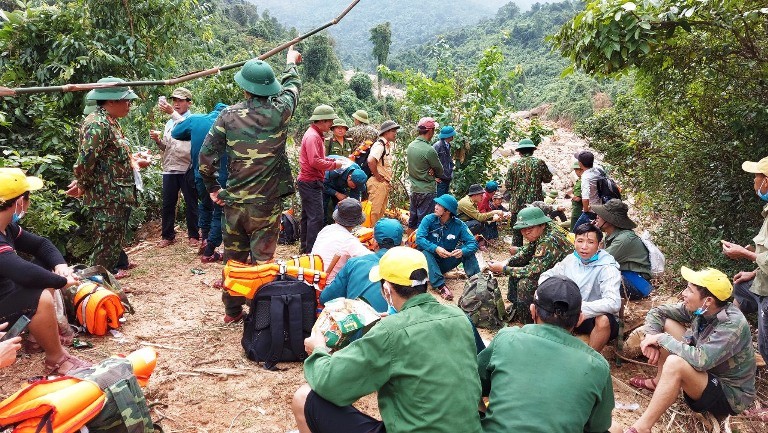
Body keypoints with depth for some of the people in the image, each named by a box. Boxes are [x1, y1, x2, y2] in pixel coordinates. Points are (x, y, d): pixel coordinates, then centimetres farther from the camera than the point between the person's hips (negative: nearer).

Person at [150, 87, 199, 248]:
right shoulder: (169, 123, 19)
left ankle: (193, 235, 14)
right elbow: (165, 148, 22)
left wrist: (172, 113, -30)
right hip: (169, 168, 5)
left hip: (187, 168, -5)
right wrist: (158, 140, 2)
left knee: (191, 204, 3)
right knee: (167, 204, 8)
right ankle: (168, 236, 18)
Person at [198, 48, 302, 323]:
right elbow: (292, 86, 14)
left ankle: (232, 311, 29)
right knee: (262, 260, 7)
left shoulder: (228, 115, -5)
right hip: (267, 202, -2)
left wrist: (213, 188, 10)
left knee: (233, 258, 16)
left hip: (234, 201, 2)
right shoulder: (278, 112, -8)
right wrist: (291, 62, 33)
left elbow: (206, 156, -4)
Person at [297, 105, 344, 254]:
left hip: (307, 181, 11)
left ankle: (305, 247, 25)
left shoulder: (315, 134, 16)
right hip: (311, 182, -11)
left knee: (307, 215, 16)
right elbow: (315, 161, -24)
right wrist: (334, 165, -14)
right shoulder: (313, 136, -17)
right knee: (316, 217, -9)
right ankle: (312, 251, -5)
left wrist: (333, 160, 8)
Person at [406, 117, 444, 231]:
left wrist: (429, 172, -3)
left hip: (414, 188, 8)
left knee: (412, 221, 17)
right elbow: (440, 172, -11)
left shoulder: (410, 146, 3)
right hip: (427, 191, -8)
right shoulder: (429, 150, -21)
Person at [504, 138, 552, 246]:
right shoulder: (539, 163, -4)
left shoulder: (514, 165, -2)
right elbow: (548, 179, 7)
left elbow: (507, 185, 0)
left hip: (517, 205, 1)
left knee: (517, 233, 9)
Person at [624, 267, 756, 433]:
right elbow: (656, 312, 1)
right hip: (707, 371, 8)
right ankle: (660, 381, 12)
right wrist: (651, 339, -17)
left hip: (730, 395, -8)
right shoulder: (698, 308, -10)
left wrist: (662, 339, -29)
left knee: (675, 363, -36)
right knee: (665, 323, 1)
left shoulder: (733, 325, -30)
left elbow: (701, 359, -41)